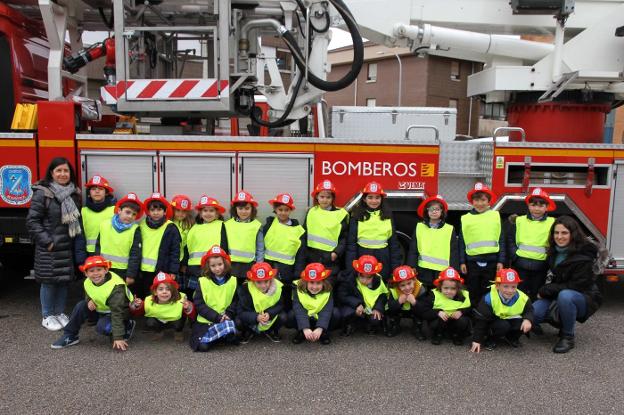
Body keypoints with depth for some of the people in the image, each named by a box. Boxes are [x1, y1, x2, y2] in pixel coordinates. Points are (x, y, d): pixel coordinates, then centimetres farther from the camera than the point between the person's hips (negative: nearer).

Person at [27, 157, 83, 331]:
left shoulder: (74, 193, 7)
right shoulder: (42, 193, -10)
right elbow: (32, 221, -10)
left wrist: (76, 242, 7)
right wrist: (47, 241, -13)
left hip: (67, 246, 5)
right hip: (49, 247, -5)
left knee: (64, 280, 11)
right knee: (49, 281, 3)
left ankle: (60, 313, 26)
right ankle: (47, 316, 17)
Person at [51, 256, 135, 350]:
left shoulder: (115, 287, -30)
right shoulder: (87, 283, -9)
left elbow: (117, 312, -32)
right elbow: (88, 296, 14)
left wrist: (118, 338, -34)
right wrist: (89, 301, -15)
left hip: (120, 313, -7)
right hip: (100, 309, 7)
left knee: (102, 327, -30)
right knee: (80, 306, -12)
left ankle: (127, 326, -5)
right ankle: (69, 336, 2)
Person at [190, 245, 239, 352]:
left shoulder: (233, 281, 4)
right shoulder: (203, 282, -3)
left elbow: (235, 301, 5)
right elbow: (199, 304, -7)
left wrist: (228, 314, -14)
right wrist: (217, 317, -15)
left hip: (226, 320, 2)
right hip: (205, 321, -2)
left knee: (233, 339, -21)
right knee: (202, 346, -22)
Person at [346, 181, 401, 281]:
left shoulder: (387, 216, 6)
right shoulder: (357, 217, 0)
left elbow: (394, 243, 7)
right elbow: (351, 243, -3)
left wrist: (395, 267, 3)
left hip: (383, 260, 2)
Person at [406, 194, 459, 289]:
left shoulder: (449, 229, 4)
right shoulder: (419, 227, 8)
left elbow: (454, 253, 3)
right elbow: (413, 251, 6)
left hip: (443, 272, -1)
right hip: (423, 271, 1)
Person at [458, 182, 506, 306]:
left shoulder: (496, 216, 4)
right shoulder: (466, 218, 4)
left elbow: (501, 240, 5)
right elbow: (462, 242, 6)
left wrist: (501, 261, 0)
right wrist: (462, 262, 2)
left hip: (491, 261, 0)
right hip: (472, 261, 0)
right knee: (473, 294, 9)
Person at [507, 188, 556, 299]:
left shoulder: (552, 223, 1)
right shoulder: (519, 221, 4)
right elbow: (510, 240, 7)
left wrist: (549, 261, -8)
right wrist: (515, 256, -4)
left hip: (540, 268, 0)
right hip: (520, 266, 0)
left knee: (535, 297, 11)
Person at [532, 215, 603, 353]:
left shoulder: (583, 256, -18)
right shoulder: (554, 252, 3)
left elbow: (578, 286, -20)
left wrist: (546, 291, -17)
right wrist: (543, 292, 1)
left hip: (582, 299, -6)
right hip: (557, 297, 6)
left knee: (565, 295, -40)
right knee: (532, 313, -21)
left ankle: (568, 337, -18)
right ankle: (564, 324, 9)